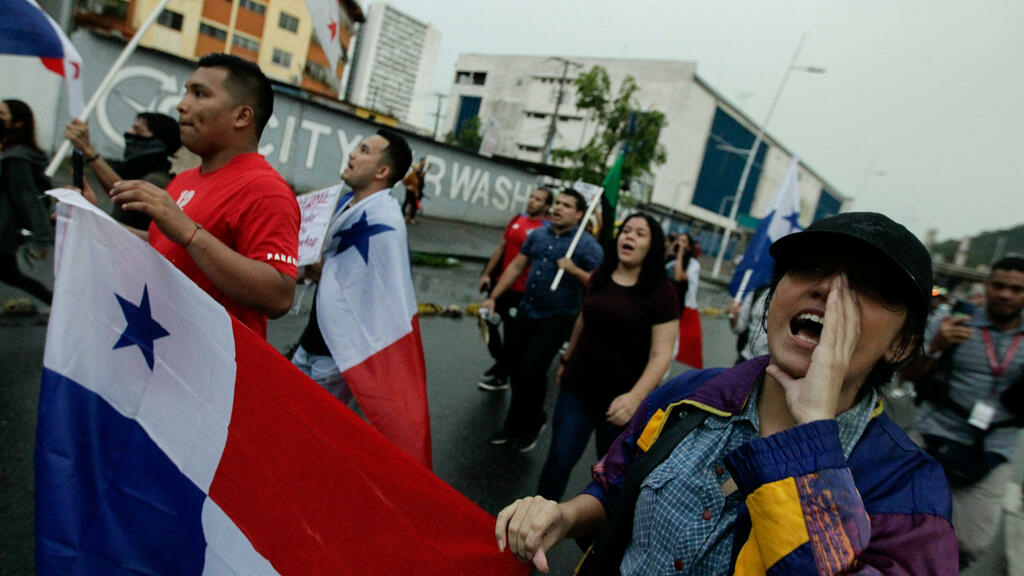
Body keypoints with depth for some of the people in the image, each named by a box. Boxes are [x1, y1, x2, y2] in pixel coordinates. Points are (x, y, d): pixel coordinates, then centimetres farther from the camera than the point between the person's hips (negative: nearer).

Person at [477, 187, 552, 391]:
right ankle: (500, 362, 37)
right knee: (488, 320, 16)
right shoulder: (517, 220, 6)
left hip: (521, 291, -7)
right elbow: (501, 248, 13)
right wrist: (487, 274, 10)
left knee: (511, 333, 6)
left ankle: (501, 376, 24)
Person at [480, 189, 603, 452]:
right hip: (527, 311, 6)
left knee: (532, 369, -11)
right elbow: (516, 266, 11)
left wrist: (573, 270, -22)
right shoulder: (538, 234, 6)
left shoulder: (587, 245, -9)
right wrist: (493, 297, 8)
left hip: (558, 318, -5)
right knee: (516, 368, 11)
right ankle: (515, 425, 32)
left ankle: (532, 424, 17)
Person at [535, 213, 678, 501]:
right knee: (560, 458, 8)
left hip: (619, 400, -3)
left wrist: (635, 397, -28)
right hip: (577, 389, 3)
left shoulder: (662, 292, -12)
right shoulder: (599, 278, 3)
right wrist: (566, 361, 24)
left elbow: (661, 355, -16)